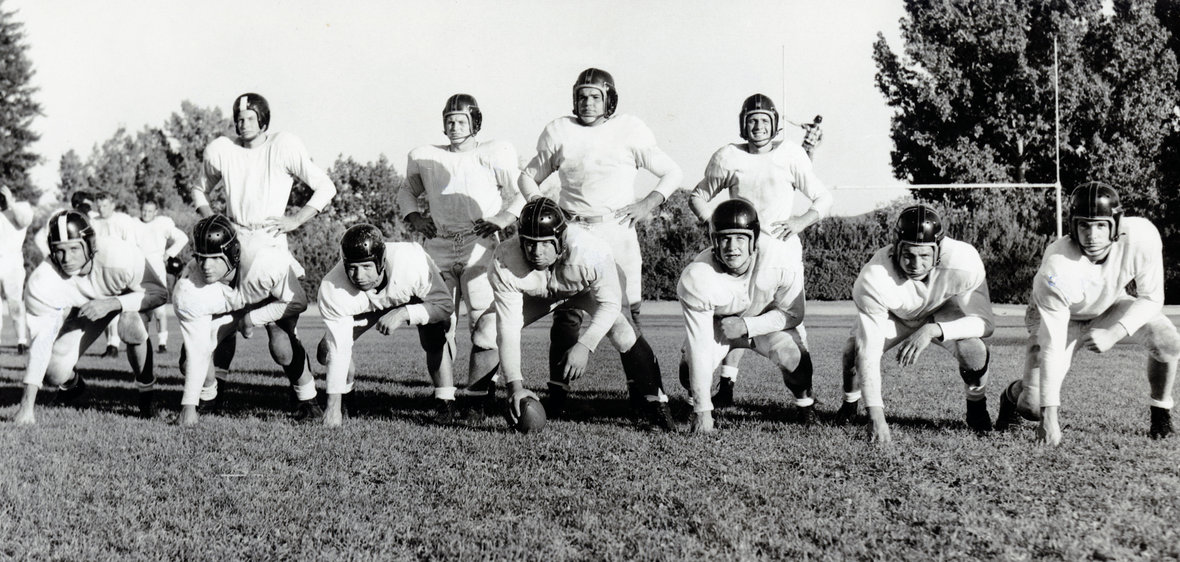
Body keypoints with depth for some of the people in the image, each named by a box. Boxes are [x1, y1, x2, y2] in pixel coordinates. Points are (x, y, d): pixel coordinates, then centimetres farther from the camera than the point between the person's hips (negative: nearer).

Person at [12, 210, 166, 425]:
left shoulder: (120, 255, -40)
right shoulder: (43, 281, -33)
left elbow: (158, 293, -27)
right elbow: (41, 340, -30)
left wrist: (112, 303, -44)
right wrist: (27, 404, -35)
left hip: (127, 296, -2)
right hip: (83, 305, 2)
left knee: (131, 325, -37)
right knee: (55, 373, -12)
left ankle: (146, 391, -11)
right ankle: (72, 383, 29)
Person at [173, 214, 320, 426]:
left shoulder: (267, 263, -42)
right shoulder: (188, 291, -34)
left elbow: (297, 302, -23)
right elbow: (197, 352, -25)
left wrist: (252, 319, -25)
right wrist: (189, 405, -25)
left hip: (275, 299, -2)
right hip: (226, 307, 2)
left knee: (282, 346, -31)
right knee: (189, 360, -12)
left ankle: (307, 400, -5)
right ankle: (208, 399, 22)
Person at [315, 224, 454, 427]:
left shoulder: (413, 264, -44)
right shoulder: (333, 290, -37)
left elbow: (444, 305, -29)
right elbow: (339, 350, -31)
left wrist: (403, 314, -45)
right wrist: (333, 406, -30)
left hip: (420, 296, -2)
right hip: (370, 303, 2)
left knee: (434, 341, -27)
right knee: (328, 350, -12)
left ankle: (445, 403, -7)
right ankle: (344, 400, 14)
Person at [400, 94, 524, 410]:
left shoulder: (493, 154, 7)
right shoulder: (425, 158, 17)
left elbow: (522, 193, 8)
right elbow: (407, 190, 30)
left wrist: (505, 217, -8)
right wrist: (413, 215, 10)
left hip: (480, 245, -3)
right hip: (439, 246, 3)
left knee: (486, 319, -13)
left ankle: (481, 391, -8)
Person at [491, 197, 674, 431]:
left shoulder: (591, 252, -43)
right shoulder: (506, 262, -37)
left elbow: (610, 303, -28)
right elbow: (508, 329, -35)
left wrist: (585, 345, -42)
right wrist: (515, 385, -43)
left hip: (591, 287, -3)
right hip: (540, 293, 3)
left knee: (622, 334, -28)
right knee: (497, 329, -12)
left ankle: (653, 405, -7)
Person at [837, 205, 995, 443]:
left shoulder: (964, 261, -37)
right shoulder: (874, 279, -38)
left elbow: (985, 322, -27)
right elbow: (868, 353, -37)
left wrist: (933, 330, -43)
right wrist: (877, 418, -41)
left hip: (944, 311, 0)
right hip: (894, 316, 0)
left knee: (973, 350, -29)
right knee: (855, 349, -27)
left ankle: (977, 409, 5)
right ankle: (850, 403, 9)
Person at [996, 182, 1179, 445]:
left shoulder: (1141, 236, -31)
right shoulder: (1057, 268, -38)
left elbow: (1151, 298, -14)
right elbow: (1052, 346, -35)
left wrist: (1114, 332, -31)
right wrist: (1050, 416, -34)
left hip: (1110, 305, 3)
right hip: (1058, 315, -3)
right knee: (1033, 407, -14)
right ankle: (1013, 395, 24)